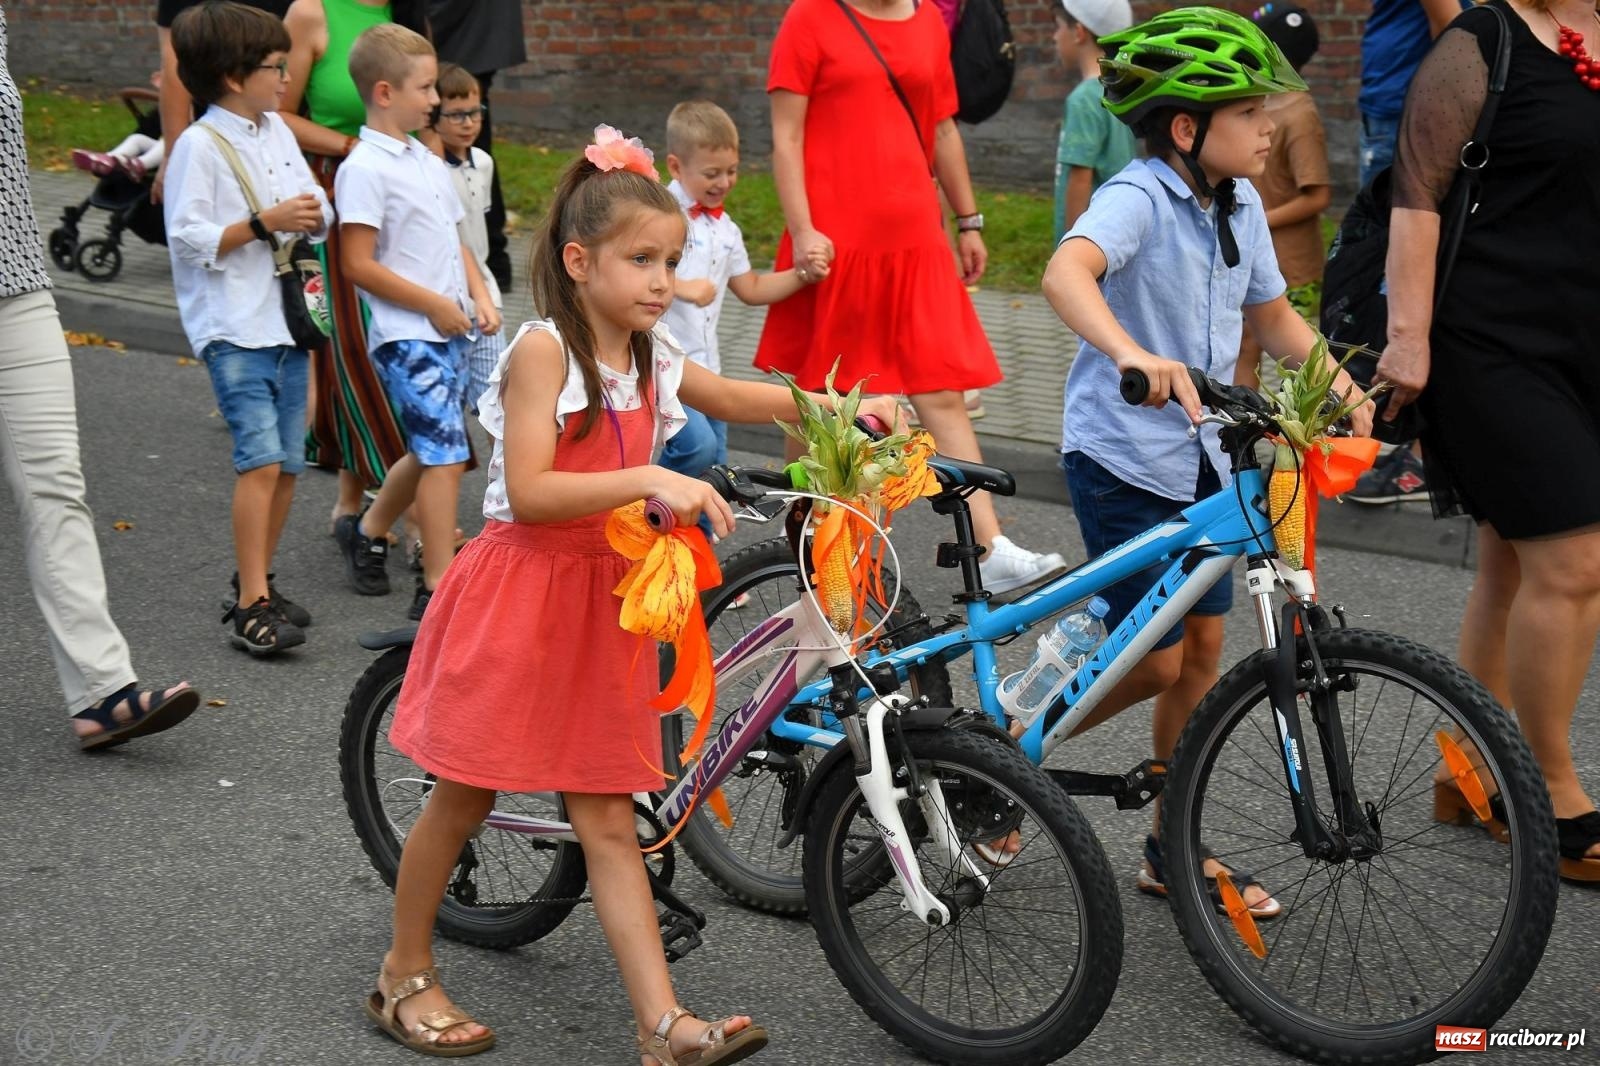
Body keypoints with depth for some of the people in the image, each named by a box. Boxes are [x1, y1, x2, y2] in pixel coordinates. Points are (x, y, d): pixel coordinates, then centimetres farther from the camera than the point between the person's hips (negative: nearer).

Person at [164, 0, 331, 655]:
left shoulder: (277, 131, 13)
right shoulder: (200, 146, -9)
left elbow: (318, 212, 20)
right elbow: (187, 238, -15)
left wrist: (313, 214, -3)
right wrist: (264, 224, -19)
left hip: (287, 322, 7)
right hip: (233, 328, -7)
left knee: (287, 466, 9)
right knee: (260, 459, -16)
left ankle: (256, 587, 22)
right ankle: (251, 607, -15)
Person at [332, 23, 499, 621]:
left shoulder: (428, 162, 14)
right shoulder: (365, 170, -12)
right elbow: (359, 265, -17)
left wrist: (480, 297, 5)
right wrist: (434, 304, -14)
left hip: (450, 330, 8)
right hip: (407, 335, -8)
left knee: (429, 452, 17)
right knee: (446, 455, -12)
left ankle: (367, 531, 39)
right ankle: (438, 588, -6)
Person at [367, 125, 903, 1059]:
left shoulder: (653, 359, 6)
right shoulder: (543, 350, -15)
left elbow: (739, 399, 21)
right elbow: (530, 494, -23)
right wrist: (647, 480, -31)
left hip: (602, 605, 6)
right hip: (519, 596, -6)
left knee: (610, 821, 5)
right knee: (463, 800, 9)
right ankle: (406, 975, 28)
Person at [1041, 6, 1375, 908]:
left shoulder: (1241, 207, 5)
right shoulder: (1139, 198, -20)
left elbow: (1273, 317, 17)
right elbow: (1067, 271, -40)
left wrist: (1344, 388, 2)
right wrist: (1131, 355, -58)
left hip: (1202, 455, 8)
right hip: (1123, 455, -7)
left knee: (1204, 649, 9)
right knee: (1156, 660, -5)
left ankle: (1176, 848, 22)